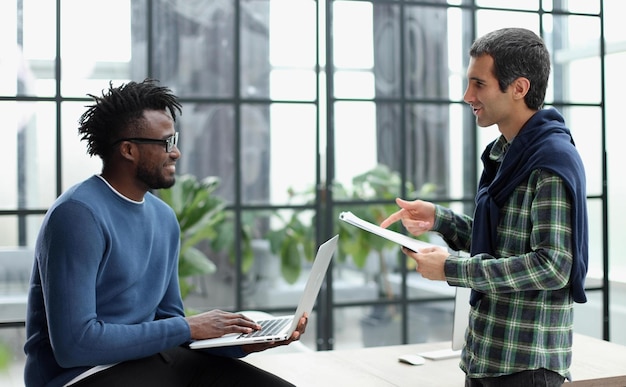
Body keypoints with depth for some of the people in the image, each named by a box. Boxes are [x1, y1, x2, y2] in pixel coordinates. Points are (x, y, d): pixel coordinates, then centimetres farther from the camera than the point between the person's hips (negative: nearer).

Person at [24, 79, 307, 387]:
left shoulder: (164, 217, 8)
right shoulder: (78, 215, -18)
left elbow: (168, 320, 13)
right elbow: (74, 343, -23)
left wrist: (241, 342, -4)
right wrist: (188, 327, -16)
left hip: (153, 357, 7)